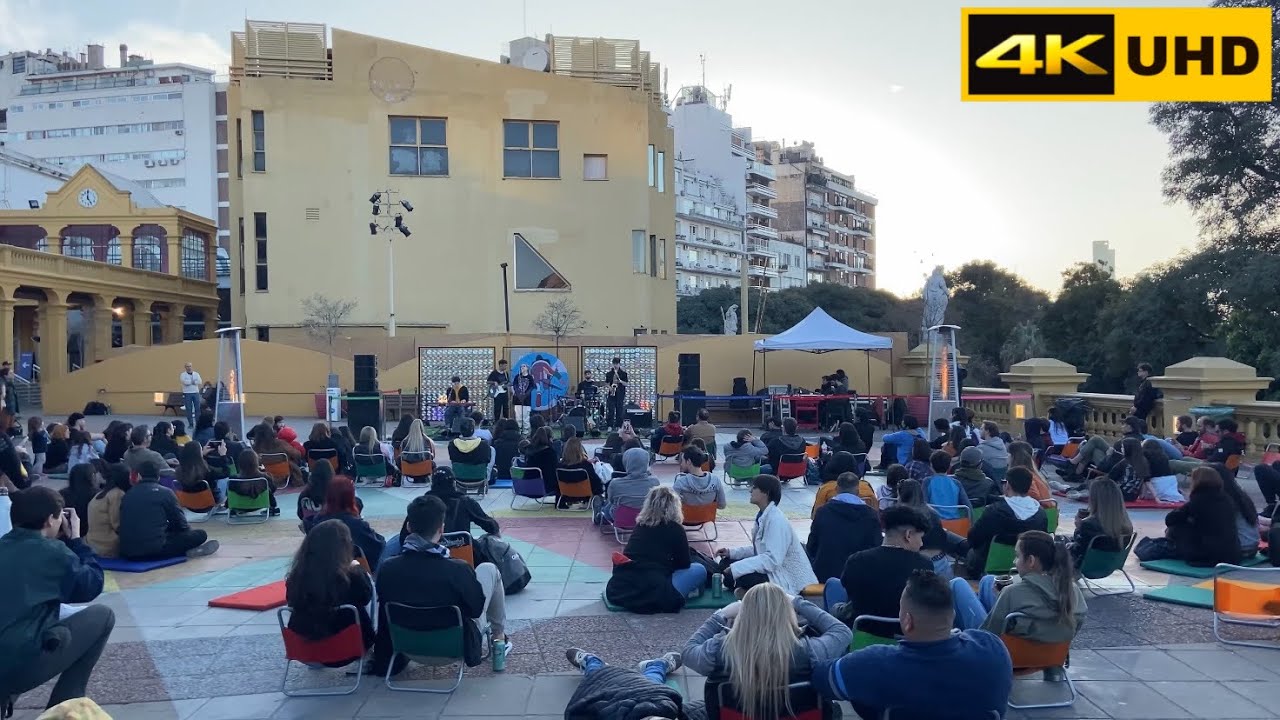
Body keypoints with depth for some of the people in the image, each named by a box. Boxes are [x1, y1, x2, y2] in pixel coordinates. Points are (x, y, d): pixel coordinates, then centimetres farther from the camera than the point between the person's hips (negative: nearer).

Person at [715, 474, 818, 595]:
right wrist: (731, 553, 4)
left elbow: (773, 559, -30)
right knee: (726, 563, 3)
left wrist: (736, 568, -30)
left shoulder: (776, 520, -23)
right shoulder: (762, 516, 5)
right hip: (771, 568, 9)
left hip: (788, 578, -9)